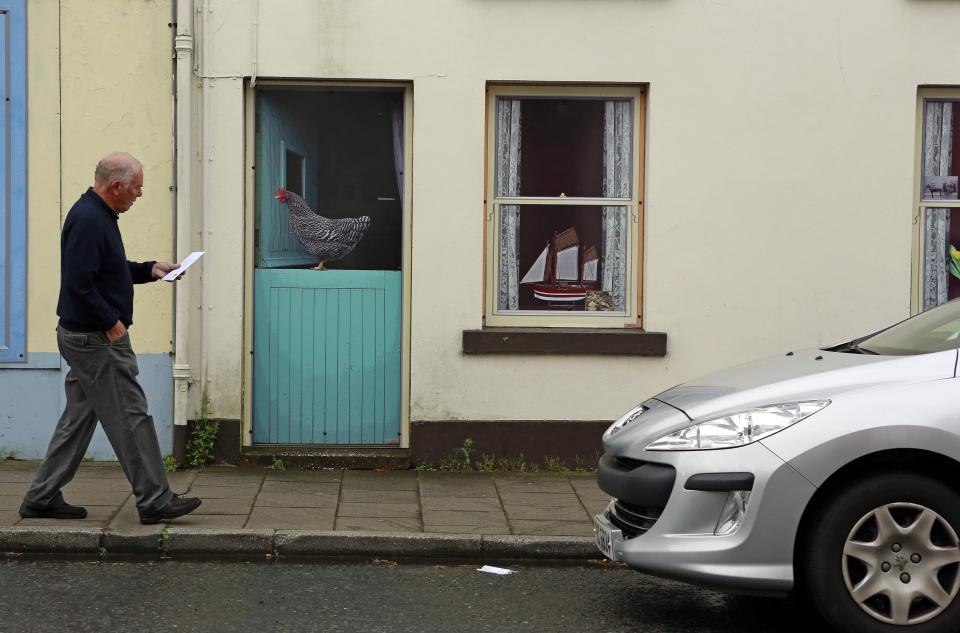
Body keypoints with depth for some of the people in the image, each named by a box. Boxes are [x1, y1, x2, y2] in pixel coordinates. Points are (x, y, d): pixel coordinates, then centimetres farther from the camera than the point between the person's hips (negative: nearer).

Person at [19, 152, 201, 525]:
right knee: (131, 417, -5)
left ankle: (42, 498, 18)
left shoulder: (98, 215, 14)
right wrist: (111, 321, -21)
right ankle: (155, 501, 1)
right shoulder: (88, 220, -20)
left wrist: (150, 270, 15)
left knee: (79, 417, 14)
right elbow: (78, 282, -26)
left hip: (88, 337, 11)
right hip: (97, 339, -11)